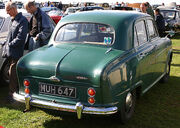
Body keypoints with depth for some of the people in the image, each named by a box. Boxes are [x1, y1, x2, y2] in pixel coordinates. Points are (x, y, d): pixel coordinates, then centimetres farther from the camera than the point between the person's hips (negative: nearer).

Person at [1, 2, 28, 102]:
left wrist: (10, 44, -15)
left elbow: (20, 37, -19)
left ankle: (12, 93, 0)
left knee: (13, 72, -6)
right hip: (10, 52, 8)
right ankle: (18, 89, 26)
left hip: (16, 52, -8)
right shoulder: (13, 20, 16)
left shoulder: (22, 20, -12)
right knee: (13, 72, 14)